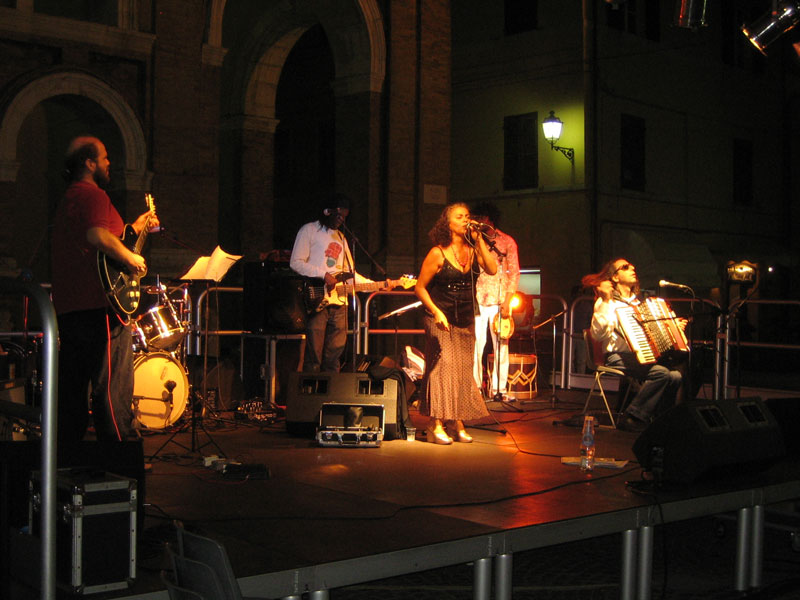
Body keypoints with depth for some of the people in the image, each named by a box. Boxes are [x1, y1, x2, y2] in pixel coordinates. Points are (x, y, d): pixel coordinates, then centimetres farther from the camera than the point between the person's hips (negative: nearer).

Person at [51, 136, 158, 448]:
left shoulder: (68, 198, 23)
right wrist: (130, 257, -14)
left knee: (71, 385, 12)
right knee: (113, 385, -7)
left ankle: (66, 447, 16)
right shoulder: (93, 194, -9)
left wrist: (135, 227, 30)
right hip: (97, 305, -10)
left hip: (67, 306, 10)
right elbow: (98, 236, -28)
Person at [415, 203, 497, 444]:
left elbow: (492, 269, -12)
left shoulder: (473, 249, 4)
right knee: (443, 367, -10)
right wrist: (436, 312, -15)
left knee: (464, 370, 7)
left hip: (466, 321, 5)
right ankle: (436, 426, -7)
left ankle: (459, 423, 15)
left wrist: (479, 239, -12)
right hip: (441, 320, -5)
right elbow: (420, 287, -5)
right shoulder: (438, 253, -8)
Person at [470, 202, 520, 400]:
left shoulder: (507, 242, 5)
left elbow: (514, 273, 2)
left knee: (501, 345, 0)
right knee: (475, 345, -2)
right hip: (477, 300, 1)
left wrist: (507, 300, -6)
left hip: (499, 300, -1)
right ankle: (475, 386, 7)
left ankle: (498, 388, 7)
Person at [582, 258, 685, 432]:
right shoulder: (607, 302, -1)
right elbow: (597, 335, -17)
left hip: (641, 356, 7)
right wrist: (605, 302, -20)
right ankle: (633, 417, -19)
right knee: (660, 372, -29)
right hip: (617, 358, -7)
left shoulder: (636, 302, 23)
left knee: (676, 376, -19)